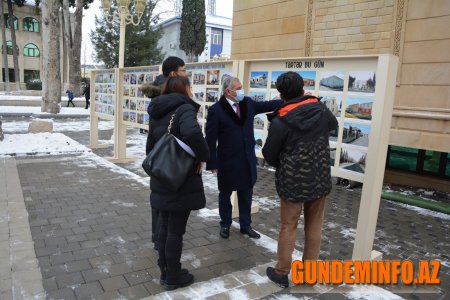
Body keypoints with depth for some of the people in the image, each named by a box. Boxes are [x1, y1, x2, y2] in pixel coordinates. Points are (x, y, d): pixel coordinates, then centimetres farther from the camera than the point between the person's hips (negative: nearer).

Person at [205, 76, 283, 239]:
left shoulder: (248, 103, 1)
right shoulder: (216, 110, -15)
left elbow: (268, 105, 10)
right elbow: (210, 139, -13)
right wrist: (212, 163, -13)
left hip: (247, 160, 5)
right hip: (227, 161, -5)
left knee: (246, 195, 16)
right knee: (225, 195, 15)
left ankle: (245, 225, 33)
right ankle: (225, 225, 34)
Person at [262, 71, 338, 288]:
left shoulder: (280, 121, -16)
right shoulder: (321, 110, -3)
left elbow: (269, 155, -6)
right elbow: (334, 124, 21)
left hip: (292, 181, -4)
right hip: (320, 179, 4)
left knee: (288, 227, 10)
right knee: (314, 226, 16)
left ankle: (282, 272, 23)